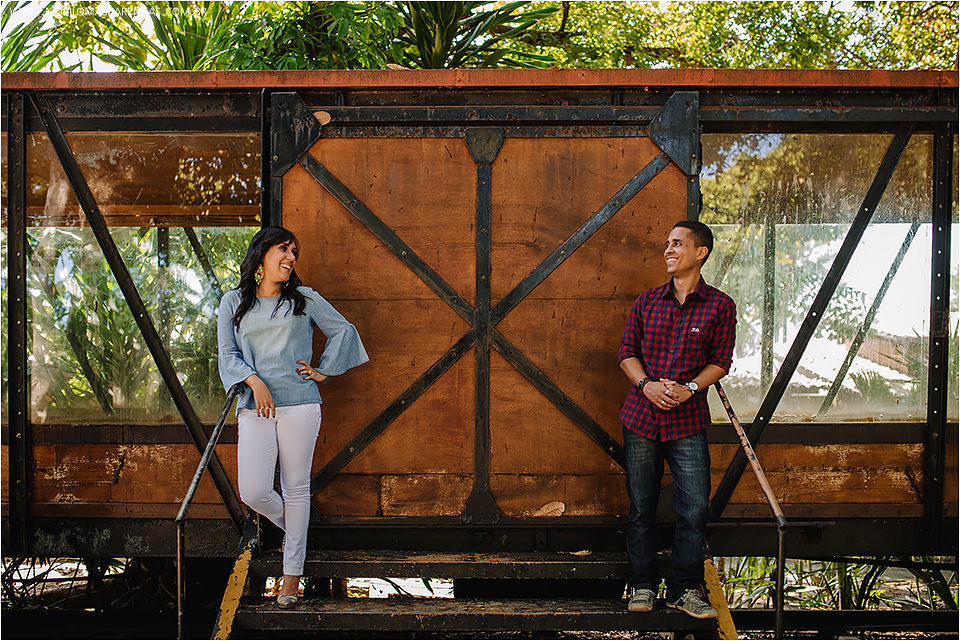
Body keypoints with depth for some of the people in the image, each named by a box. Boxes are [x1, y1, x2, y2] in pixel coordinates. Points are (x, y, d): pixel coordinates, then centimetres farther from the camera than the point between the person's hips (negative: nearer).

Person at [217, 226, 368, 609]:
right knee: (253, 492, -10)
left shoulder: (305, 299, 10)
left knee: (296, 488, 2)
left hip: (299, 404, 0)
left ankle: (292, 575, 15)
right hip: (255, 407, 1)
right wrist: (254, 381, -11)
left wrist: (324, 371, 8)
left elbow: (344, 330, 16)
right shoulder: (234, 303, 12)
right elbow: (228, 354, 5)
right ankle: (292, 528, 24)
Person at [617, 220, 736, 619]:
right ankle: (643, 586, 20)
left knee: (694, 508, -4)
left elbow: (720, 361, 0)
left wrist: (690, 388, -16)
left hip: (688, 421, -2)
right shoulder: (647, 301, 9)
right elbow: (627, 352, 8)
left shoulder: (719, 306, 3)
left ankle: (685, 589, 12)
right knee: (641, 507, 7)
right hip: (641, 418, 2)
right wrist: (647, 384, -10)